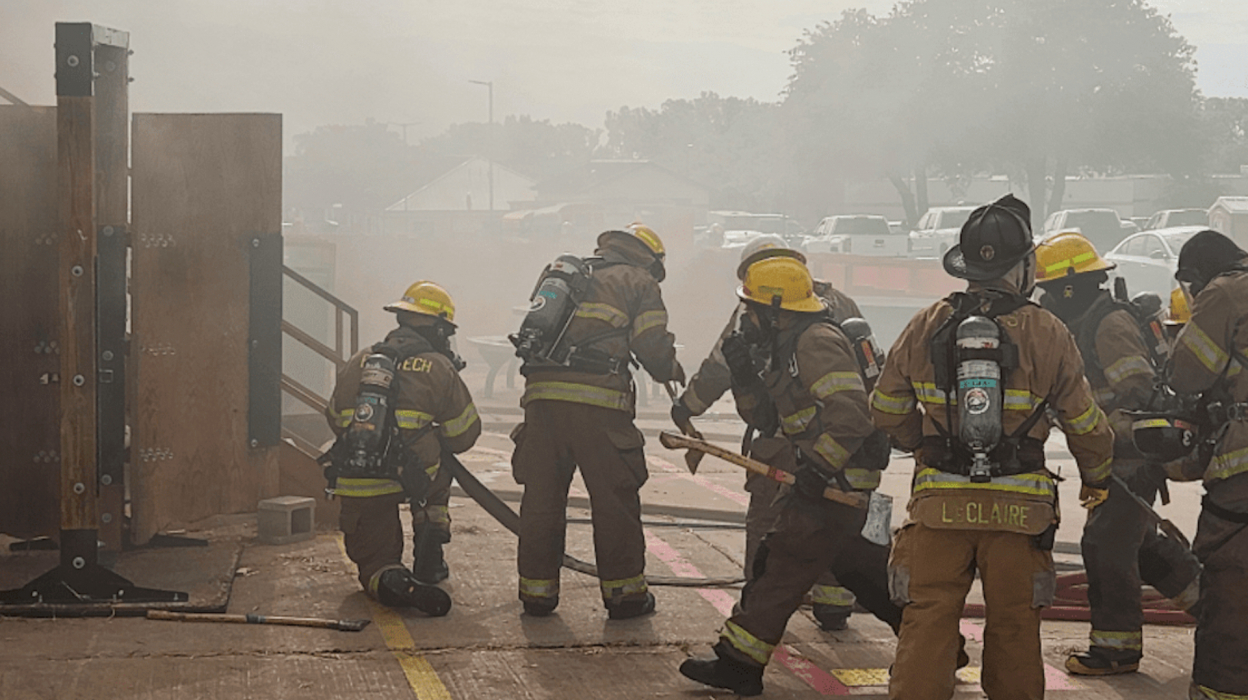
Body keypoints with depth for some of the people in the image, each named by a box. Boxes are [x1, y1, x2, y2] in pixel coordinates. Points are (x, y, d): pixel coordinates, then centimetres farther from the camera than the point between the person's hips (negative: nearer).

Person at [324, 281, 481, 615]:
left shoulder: (357, 363, 13)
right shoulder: (437, 368, 1)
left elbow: (335, 421, 25)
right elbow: (465, 434, 8)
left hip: (353, 486, 3)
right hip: (410, 480, -2)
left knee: (374, 563, 16)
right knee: (437, 474, 33)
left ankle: (392, 582, -21)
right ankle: (429, 562, 21)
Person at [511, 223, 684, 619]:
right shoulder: (639, 282, 10)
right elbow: (653, 348, 1)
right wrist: (674, 373, 19)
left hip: (540, 393, 5)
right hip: (596, 400, -5)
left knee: (541, 498, 12)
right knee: (614, 500, 6)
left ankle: (537, 591, 17)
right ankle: (624, 592, 12)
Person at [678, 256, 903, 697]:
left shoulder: (818, 344, -18)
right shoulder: (789, 348, 16)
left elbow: (851, 414, -27)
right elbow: (763, 414, 19)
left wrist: (820, 467, -26)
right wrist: (742, 374, 3)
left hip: (840, 477, -11)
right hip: (823, 475, 11)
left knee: (784, 564, -7)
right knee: (854, 562, 19)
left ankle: (740, 663, -4)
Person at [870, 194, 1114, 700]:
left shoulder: (926, 327, 0)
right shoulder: (1047, 334, -6)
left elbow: (886, 411, 11)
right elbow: (1084, 424, 2)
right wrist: (1097, 477, 21)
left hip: (939, 504, 1)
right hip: (1018, 507, -1)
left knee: (927, 621, 3)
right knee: (1014, 626, 13)